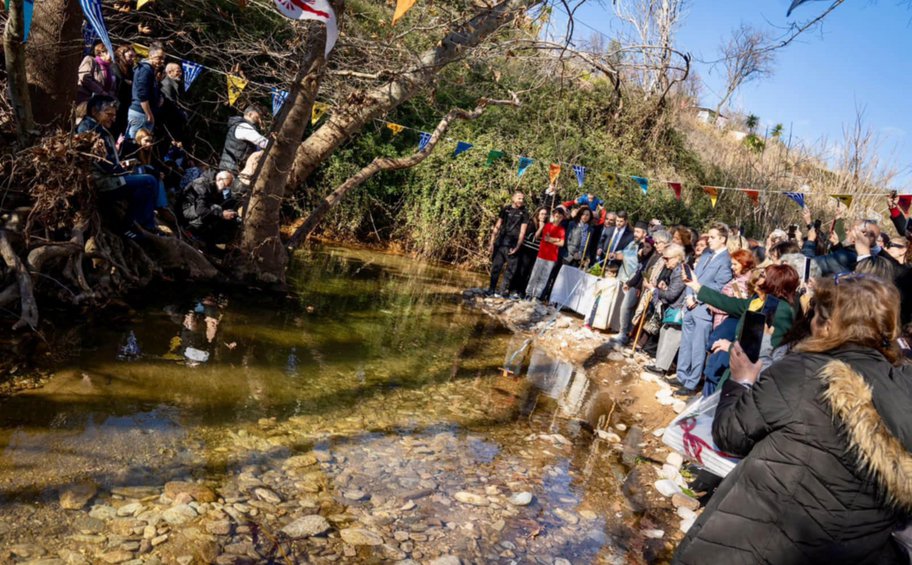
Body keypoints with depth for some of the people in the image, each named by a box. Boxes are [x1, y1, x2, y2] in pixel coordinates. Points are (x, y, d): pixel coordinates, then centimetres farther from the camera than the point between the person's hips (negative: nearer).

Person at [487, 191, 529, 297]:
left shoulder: (524, 213, 0)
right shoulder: (505, 209, 8)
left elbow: (522, 232, -4)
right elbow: (497, 227, 9)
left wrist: (517, 247, -11)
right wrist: (492, 243, 5)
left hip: (512, 247, -2)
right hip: (499, 244, 2)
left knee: (510, 270, 1)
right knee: (495, 267, 5)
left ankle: (502, 291, 8)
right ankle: (491, 290, 13)